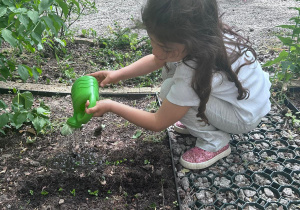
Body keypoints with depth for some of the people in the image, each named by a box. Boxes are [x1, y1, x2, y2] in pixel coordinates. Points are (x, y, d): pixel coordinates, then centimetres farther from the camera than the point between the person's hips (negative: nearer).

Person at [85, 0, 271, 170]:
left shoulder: (193, 74, -37)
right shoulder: (204, 35, -16)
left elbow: (158, 123, -23)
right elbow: (156, 60, 1)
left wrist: (111, 106, -18)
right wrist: (119, 74, -10)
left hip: (246, 115, -7)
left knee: (171, 89, -22)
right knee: (170, 66, -1)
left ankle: (215, 143, -6)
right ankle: (202, 119, 11)